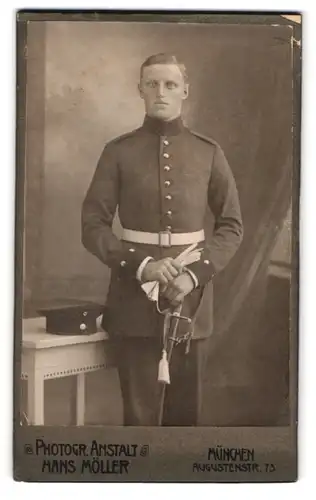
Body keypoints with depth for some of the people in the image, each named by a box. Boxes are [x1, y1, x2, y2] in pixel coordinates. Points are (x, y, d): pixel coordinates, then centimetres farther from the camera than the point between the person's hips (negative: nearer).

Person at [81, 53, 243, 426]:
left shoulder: (209, 153, 5)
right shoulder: (118, 152, 1)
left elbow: (231, 226, 4)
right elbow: (92, 226, -2)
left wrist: (195, 274, -11)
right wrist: (141, 266, -17)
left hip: (192, 300, 2)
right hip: (134, 299, -1)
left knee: (185, 407, 11)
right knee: (139, 411, 4)